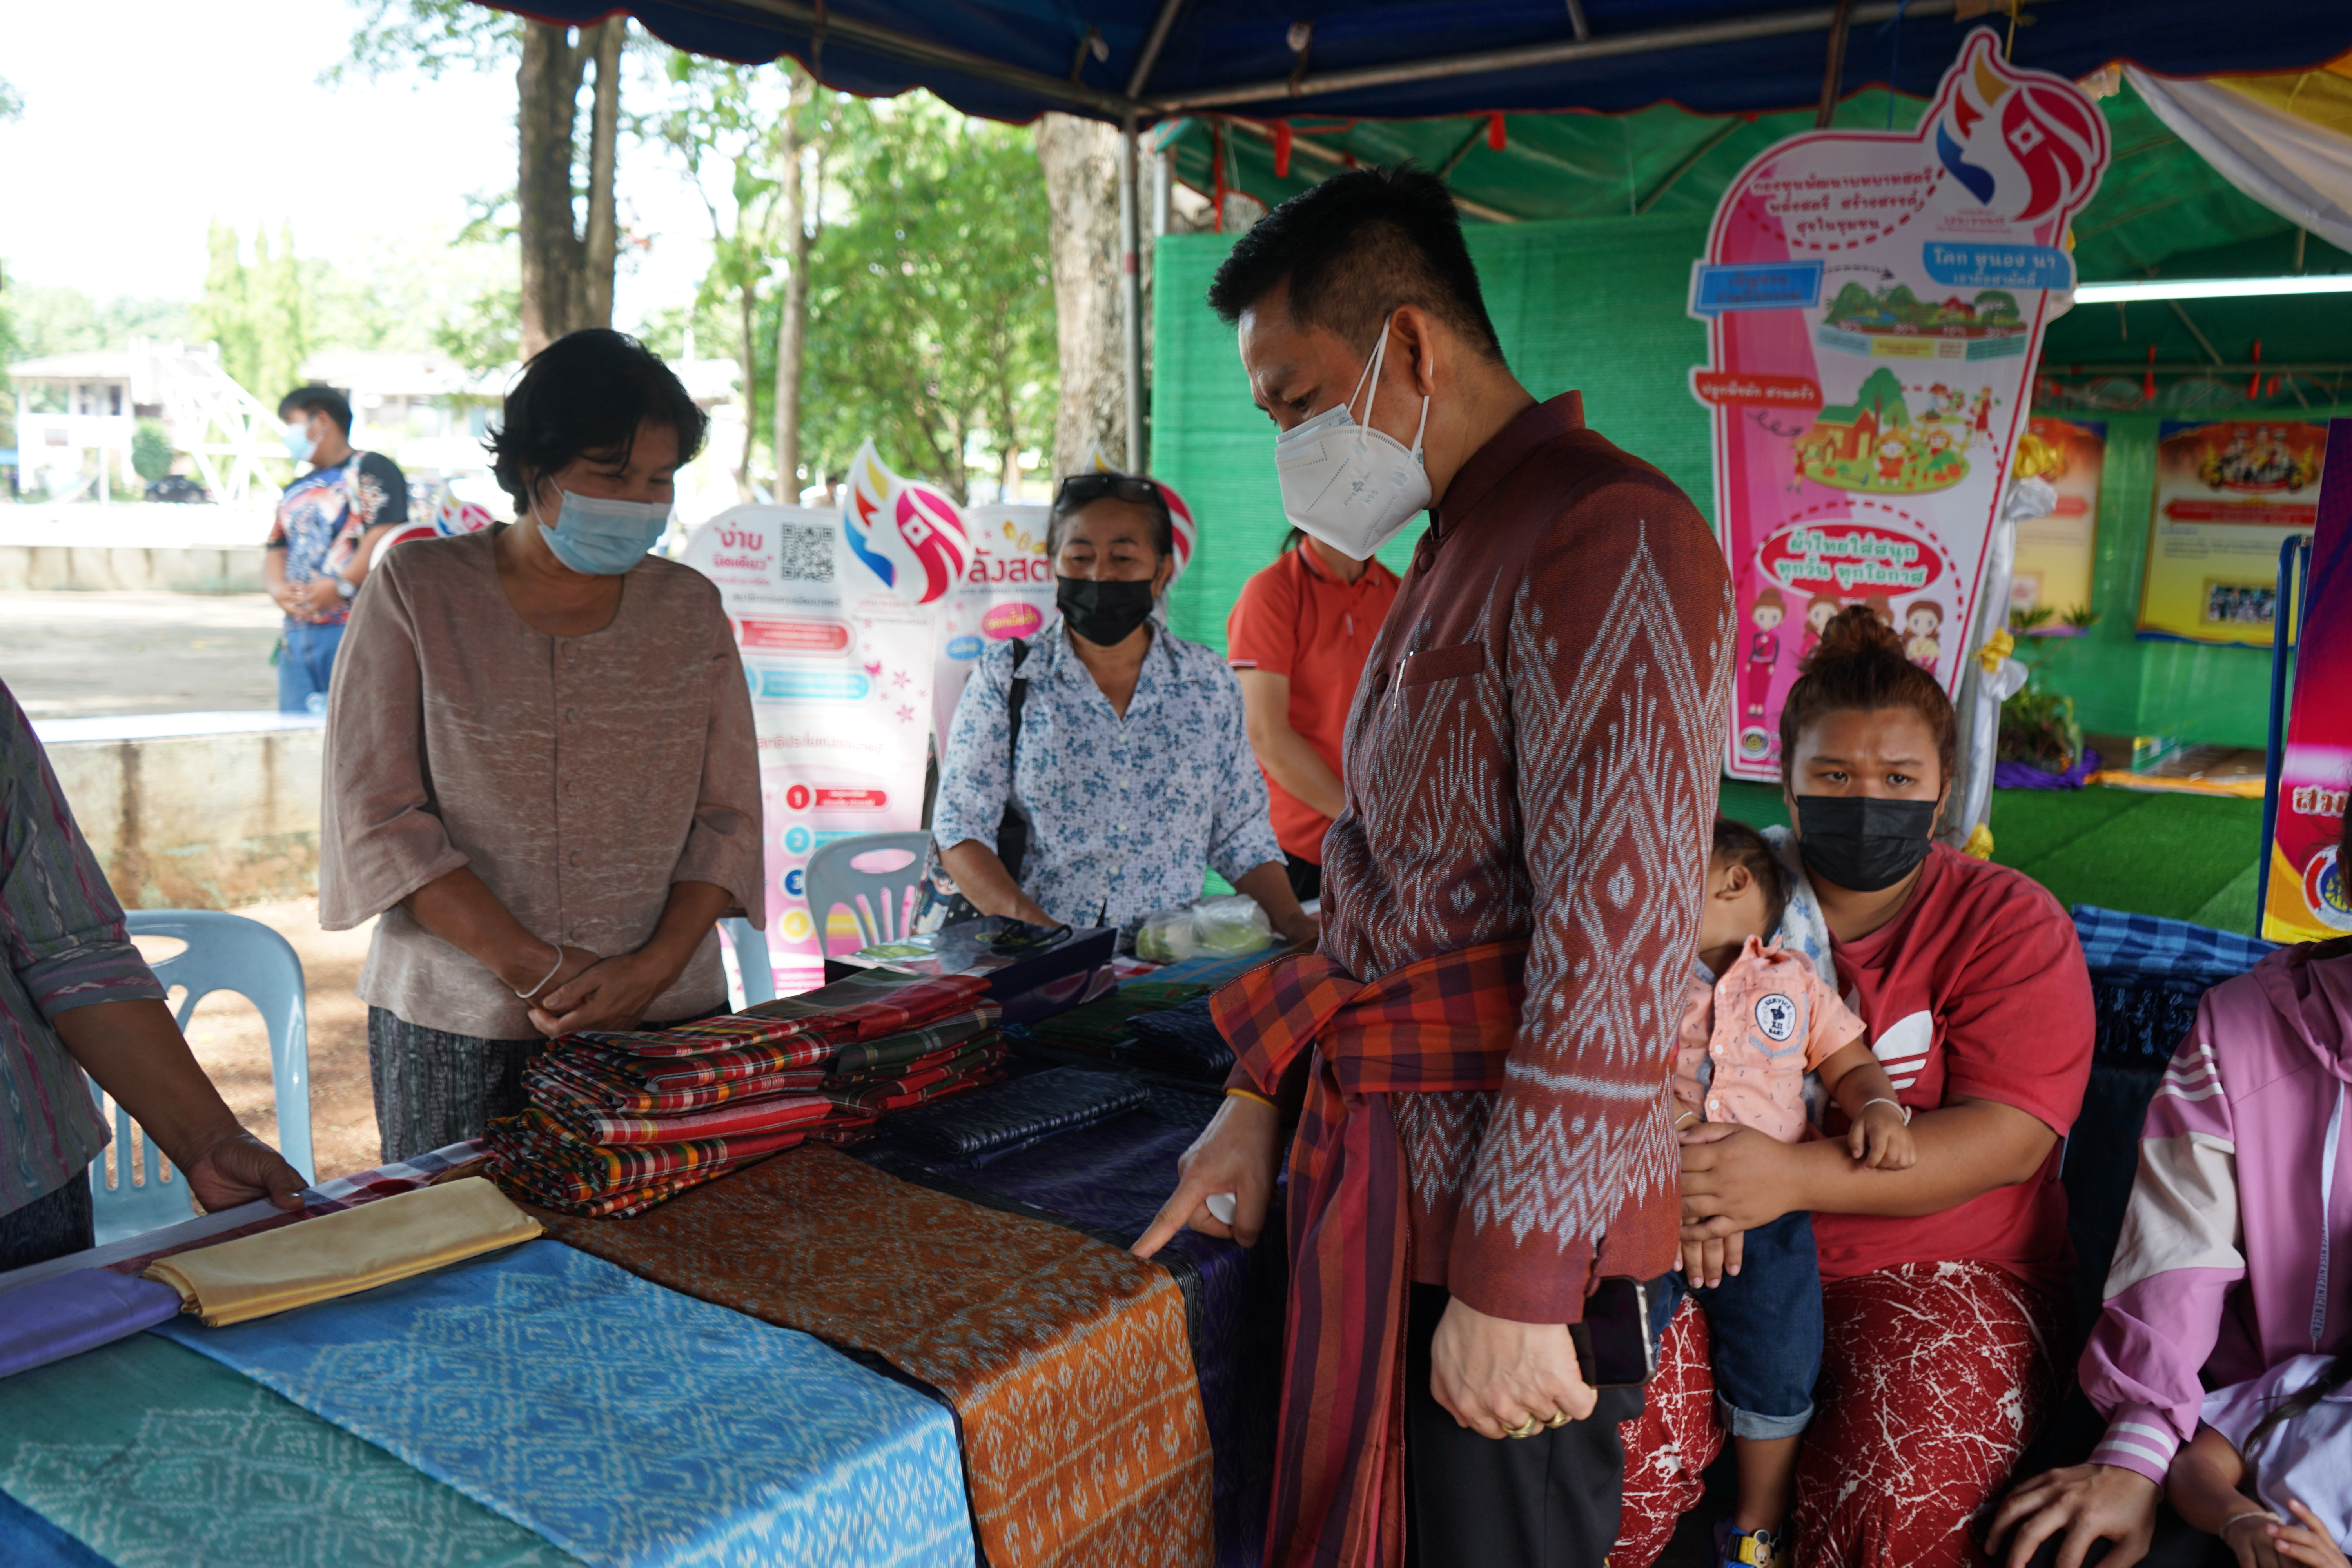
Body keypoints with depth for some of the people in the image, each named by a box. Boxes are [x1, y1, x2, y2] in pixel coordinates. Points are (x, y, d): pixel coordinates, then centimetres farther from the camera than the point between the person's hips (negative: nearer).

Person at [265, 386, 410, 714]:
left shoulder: (370, 469, -1)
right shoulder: (296, 491, 25)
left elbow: (385, 536, -14)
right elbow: (276, 551, 22)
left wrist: (340, 586, -21)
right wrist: (278, 589, -1)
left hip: (354, 626, -8)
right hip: (297, 634, 8)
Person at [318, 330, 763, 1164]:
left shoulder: (691, 610, 7)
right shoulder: (419, 590, 0)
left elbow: (728, 813, 5)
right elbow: (378, 814, -5)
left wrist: (655, 965, -10)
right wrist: (533, 967, -12)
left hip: (665, 1019, 2)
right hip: (459, 1029, -2)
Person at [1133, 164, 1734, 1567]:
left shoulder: (1610, 542, -18)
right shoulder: (1459, 558, 15)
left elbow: (1618, 948, -24)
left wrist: (1516, 1285, -20)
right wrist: (1263, 1097, 12)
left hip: (1519, 1236, -9)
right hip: (1396, 1181, 9)